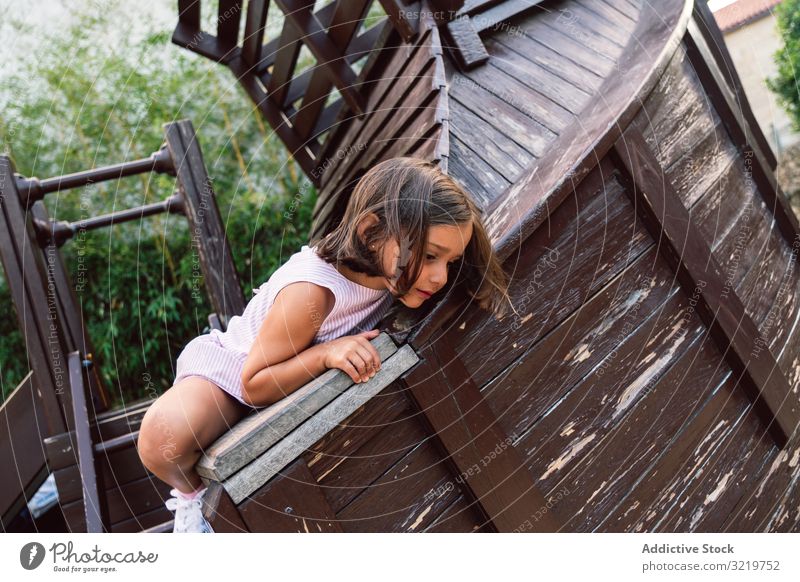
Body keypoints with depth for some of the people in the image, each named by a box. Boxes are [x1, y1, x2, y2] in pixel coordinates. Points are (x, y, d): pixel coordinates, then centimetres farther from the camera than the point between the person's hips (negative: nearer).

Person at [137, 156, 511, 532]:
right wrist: (325, 353, -41)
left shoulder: (391, 268, -22)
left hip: (295, 384, 7)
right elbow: (254, 385, -27)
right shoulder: (310, 292, -40)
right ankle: (193, 493, 4)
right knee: (164, 434, -34)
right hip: (235, 366, -7)